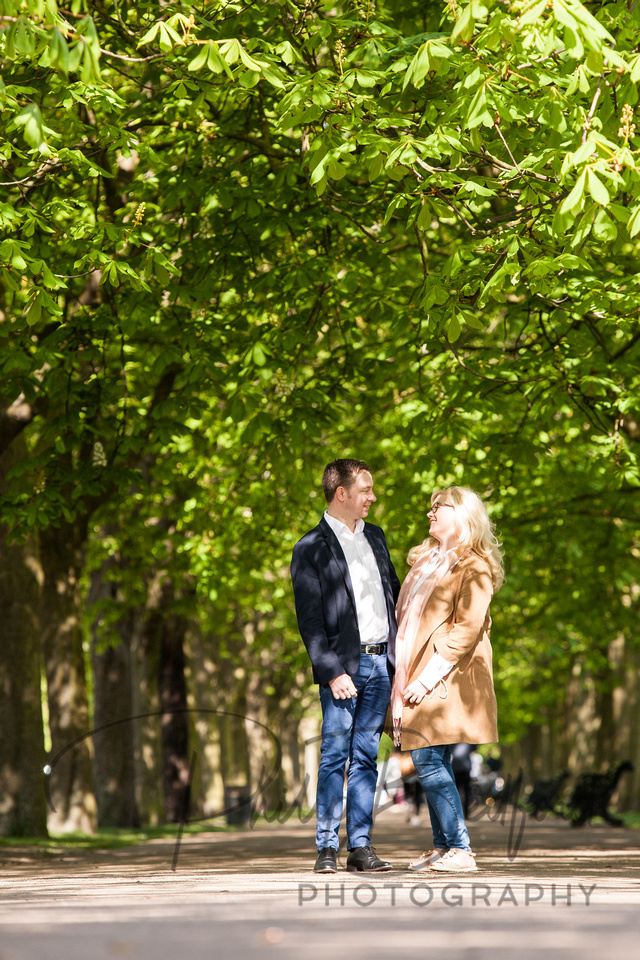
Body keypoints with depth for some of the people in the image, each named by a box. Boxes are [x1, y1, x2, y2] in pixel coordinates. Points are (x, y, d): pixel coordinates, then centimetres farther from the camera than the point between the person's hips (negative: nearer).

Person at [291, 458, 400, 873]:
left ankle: (360, 845, 7)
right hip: (344, 665, -5)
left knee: (366, 757, 6)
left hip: (380, 663, 5)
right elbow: (310, 620, -9)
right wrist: (332, 672, -16)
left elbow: (394, 593, 22)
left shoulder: (375, 536, 15)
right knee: (335, 755, -5)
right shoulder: (311, 548, -5)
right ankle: (327, 847, -2)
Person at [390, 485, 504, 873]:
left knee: (431, 764, -13)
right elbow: (408, 618, 22)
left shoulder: (474, 567, -7)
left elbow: (467, 629, -15)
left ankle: (460, 851, -10)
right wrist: (405, 676, 12)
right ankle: (443, 846, 11)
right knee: (433, 765, 7)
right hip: (419, 677, 8)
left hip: (444, 679, -8)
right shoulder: (427, 559, 20)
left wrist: (427, 677, -18)